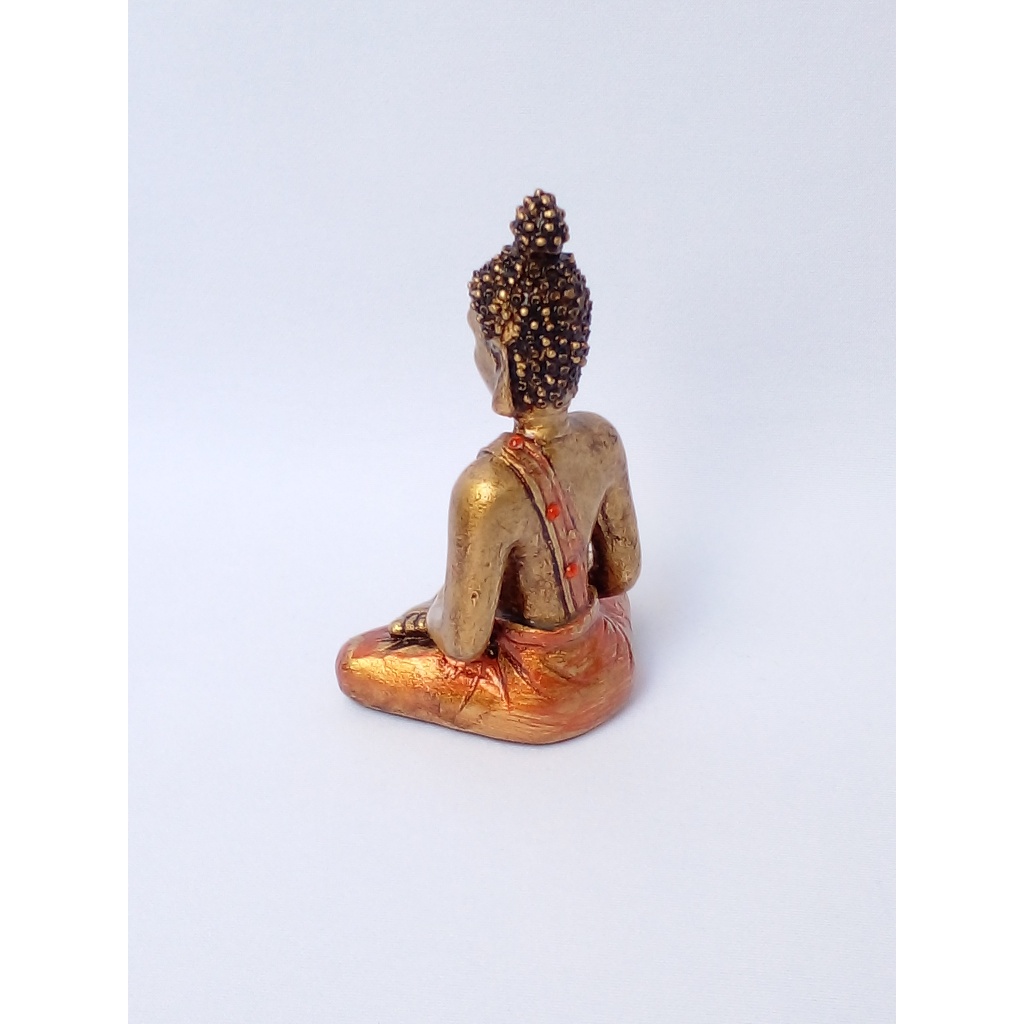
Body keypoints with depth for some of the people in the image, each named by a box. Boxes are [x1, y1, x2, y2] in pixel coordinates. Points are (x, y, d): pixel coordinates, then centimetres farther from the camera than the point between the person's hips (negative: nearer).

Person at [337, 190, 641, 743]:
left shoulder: (487, 489, -36)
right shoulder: (602, 438, -17)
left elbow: (464, 642, -23)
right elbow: (623, 572, -1)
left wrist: (436, 612, -1)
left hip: (544, 695, -7)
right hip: (609, 663, 7)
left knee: (355, 662, 13)